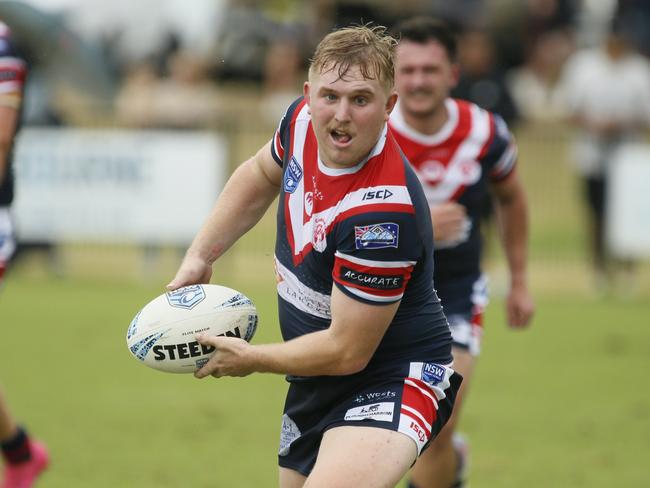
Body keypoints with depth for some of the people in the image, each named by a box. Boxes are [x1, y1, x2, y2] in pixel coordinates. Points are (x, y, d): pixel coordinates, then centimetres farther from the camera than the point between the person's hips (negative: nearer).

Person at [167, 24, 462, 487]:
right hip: (314, 382, 9)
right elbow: (258, 178, 20)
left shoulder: (382, 209, -31)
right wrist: (200, 255, 10)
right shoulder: (302, 120, -7)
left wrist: (250, 358, -8)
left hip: (394, 377, -9)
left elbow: (346, 352, -23)